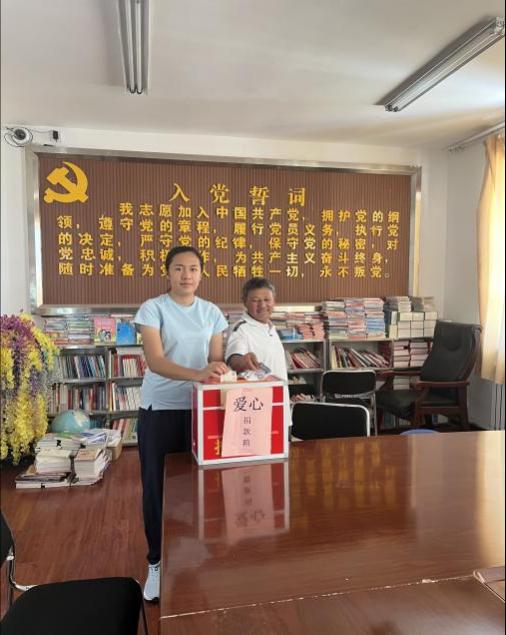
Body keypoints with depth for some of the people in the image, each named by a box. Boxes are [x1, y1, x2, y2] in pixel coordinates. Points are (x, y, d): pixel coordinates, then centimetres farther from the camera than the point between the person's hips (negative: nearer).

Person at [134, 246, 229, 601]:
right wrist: (196, 374, -37)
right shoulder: (153, 309, -8)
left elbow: (216, 359, 5)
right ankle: (157, 562, 28)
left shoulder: (212, 312, 4)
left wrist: (218, 370, -19)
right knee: (157, 487, 7)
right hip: (159, 410, -2)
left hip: (198, 408, 3)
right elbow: (155, 361, -21)